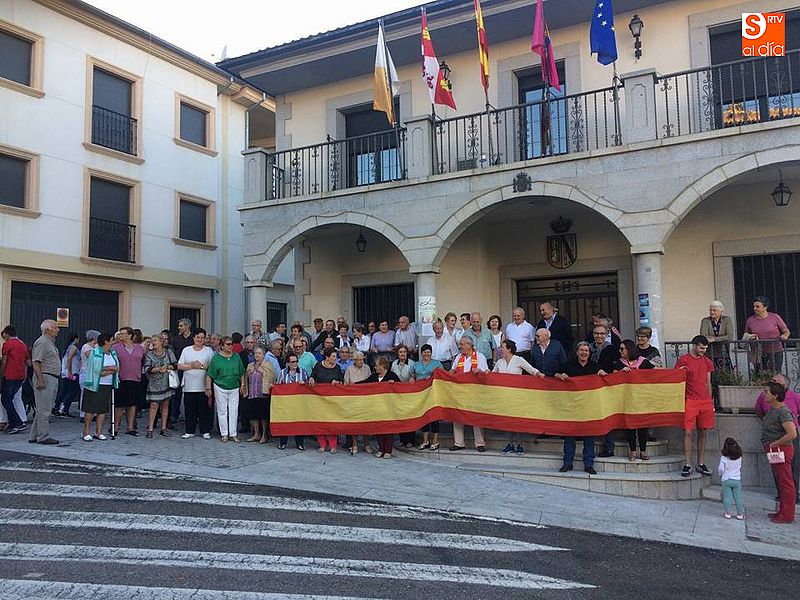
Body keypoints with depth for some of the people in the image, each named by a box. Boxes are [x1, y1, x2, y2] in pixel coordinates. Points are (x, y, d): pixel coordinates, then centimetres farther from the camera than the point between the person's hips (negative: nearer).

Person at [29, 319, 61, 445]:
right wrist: (40, 380, -23)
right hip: (45, 378, -10)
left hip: (53, 379, 10)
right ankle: (43, 437, -1)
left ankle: (34, 436, 20)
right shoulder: (42, 342, -12)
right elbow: (36, 363, -18)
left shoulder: (51, 342, 19)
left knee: (44, 409, 14)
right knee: (44, 410, -6)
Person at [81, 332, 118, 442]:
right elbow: (96, 369, -16)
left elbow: (116, 368, 5)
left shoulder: (113, 353, 12)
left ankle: (98, 432, 14)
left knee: (103, 410, 7)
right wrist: (111, 368, -7)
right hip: (94, 385, -6)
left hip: (108, 386, 6)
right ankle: (86, 433, 7)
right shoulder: (94, 353, -7)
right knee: (90, 410, -2)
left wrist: (107, 371, -13)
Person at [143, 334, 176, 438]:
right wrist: (159, 369, -20)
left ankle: (164, 428, 14)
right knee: (154, 405, -7)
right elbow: (147, 369, -8)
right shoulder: (149, 354, 1)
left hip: (166, 383, 2)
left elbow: (175, 365, 4)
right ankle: (150, 429, -2)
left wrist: (167, 367, -13)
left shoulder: (168, 352, 5)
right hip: (154, 384, -2)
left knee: (165, 405, 7)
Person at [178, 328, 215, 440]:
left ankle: (205, 431, 9)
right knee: (190, 410, 5)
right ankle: (189, 431, 14)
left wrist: (202, 366, -13)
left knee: (204, 409, 1)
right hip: (189, 386, 1)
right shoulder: (186, 350, 10)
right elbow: (179, 366, 4)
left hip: (203, 386, -1)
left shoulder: (208, 351, 6)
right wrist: (191, 366, -10)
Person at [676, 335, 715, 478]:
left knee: (702, 433, 8)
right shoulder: (683, 360, -2)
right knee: (688, 432, -7)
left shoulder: (707, 361, 13)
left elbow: (708, 383, 18)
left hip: (705, 402, 5)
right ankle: (688, 465, -2)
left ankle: (700, 464, 17)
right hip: (690, 401, -5)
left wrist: (711, 402, 15)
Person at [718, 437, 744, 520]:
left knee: (727, 497, 5)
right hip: (737, 479, 2)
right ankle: (740, 514, 14)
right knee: (737, 497, 9)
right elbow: (740, 468, 10)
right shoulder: (739, 457, -3)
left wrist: (721, 474, 8)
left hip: (726, 480, -2)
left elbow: (721, 469, -12)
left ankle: (727, 513, 9)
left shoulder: (723, 458, -13)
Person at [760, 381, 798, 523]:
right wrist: (771, 446, 14)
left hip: (781, 449, -10)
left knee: (785, 482, -2)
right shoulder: (772, 409, 10)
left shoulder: (783, 412, -19)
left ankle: (787, 516, 4)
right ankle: (783, 512, 26)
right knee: (781, 482, 16)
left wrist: (774, 444, -18)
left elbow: (792, 434, -27)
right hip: (774, 451, 10)